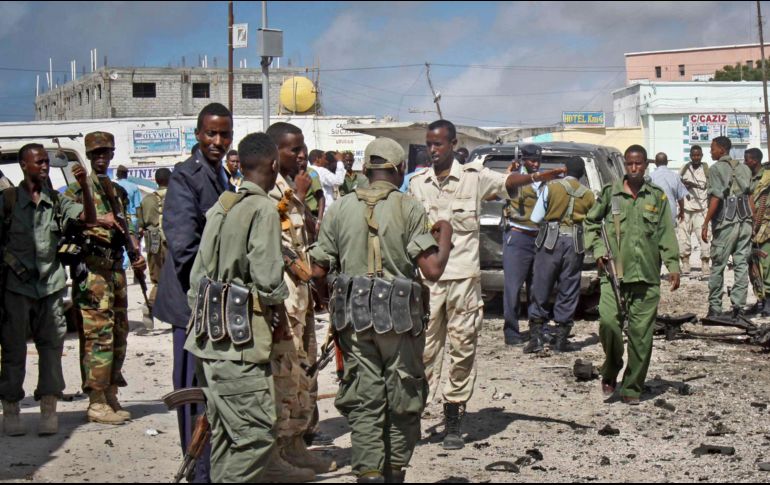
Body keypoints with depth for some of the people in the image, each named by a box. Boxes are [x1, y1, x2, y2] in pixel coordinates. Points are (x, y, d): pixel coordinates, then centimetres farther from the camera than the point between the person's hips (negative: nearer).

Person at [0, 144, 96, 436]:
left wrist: (84, 186, -13)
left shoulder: (56, 201, 10)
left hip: (50, 285, 3)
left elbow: (89, 219, 0)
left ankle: (49, 410, 4)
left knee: (52, 346, 0)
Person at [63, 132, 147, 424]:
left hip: (116, 268, 8)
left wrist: (136, 256, 9)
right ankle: (97, 402, -4)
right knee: (98, 333, -9)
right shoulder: (77, 190, -2)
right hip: (91, 269, -7)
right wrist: (89, 232, -23)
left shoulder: (117, 191, 19)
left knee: (118, 333, 10)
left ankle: (110, 396, 19)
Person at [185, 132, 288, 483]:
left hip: (211, 337, 9)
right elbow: (268, 280, -17)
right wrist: (279, 317, 0)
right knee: (257, 434, -7)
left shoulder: (220, 206, 13)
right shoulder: (263, 209, -11)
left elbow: (197, 274, 15)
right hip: (239, 339, -9)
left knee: (225, 434, 14)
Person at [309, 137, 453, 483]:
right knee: (403, 401, 14)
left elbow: (318, 271, 2)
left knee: (364, 404, 7)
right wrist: (445, 235, 4)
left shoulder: (341, 208, 2)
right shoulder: (409, 209, -7)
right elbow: (432, 270, -14)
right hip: (399, 318, -2)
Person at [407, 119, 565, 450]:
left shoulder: (474, 176, 0)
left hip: (463, 276, -2)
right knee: (423, 348, 1)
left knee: (462, 348, 2)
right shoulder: (417, 183, 10)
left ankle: (454, 422, 10)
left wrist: (535, 177, -35)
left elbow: (506, 182, -16)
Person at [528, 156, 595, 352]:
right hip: (575, 243, 2)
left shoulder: (551, 187, -3)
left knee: (541, 287, 5)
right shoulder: (588, 195, 4)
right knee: (568, 291, 8)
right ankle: (562, 339, 10)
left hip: (551, 240, -2)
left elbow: (536, 218, -1)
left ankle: (536, 336, 2)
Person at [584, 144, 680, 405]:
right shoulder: (610, 193, 6)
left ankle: (632, 387, 12)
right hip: (614, 273, -1)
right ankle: (611, 371, 10)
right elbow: (591, 222, 15)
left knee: (641, 334, 1)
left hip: (647, 276, 1)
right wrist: (598, 249, 1)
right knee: (608, 322, -16)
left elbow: (666, 234, 10)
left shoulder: (657, 197, 9)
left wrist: (673, 266, 2)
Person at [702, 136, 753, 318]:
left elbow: (716, 198, -13)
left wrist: (705, 224, -12)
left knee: (718, 265, 2)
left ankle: (715, 307, 4)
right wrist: (752, 222, 15)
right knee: (742, 264, 5)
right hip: (745, 221, 5)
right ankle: (739, 306, 3)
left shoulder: (716, 169, -5)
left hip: (726, 221, -5)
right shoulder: (744, 168, 13)